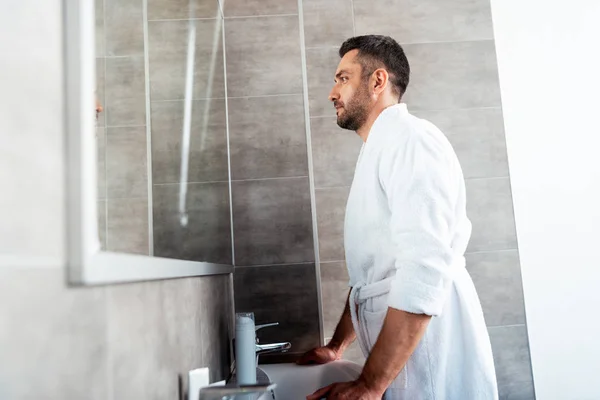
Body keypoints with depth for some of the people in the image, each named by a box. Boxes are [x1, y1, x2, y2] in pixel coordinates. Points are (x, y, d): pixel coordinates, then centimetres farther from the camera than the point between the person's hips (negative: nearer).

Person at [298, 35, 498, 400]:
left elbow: (425, 271, -25)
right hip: (394, 360, 9)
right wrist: (337, 347, 21)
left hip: (429, 362, -8)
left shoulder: (412, 139, -14)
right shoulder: (377, 154, 16)